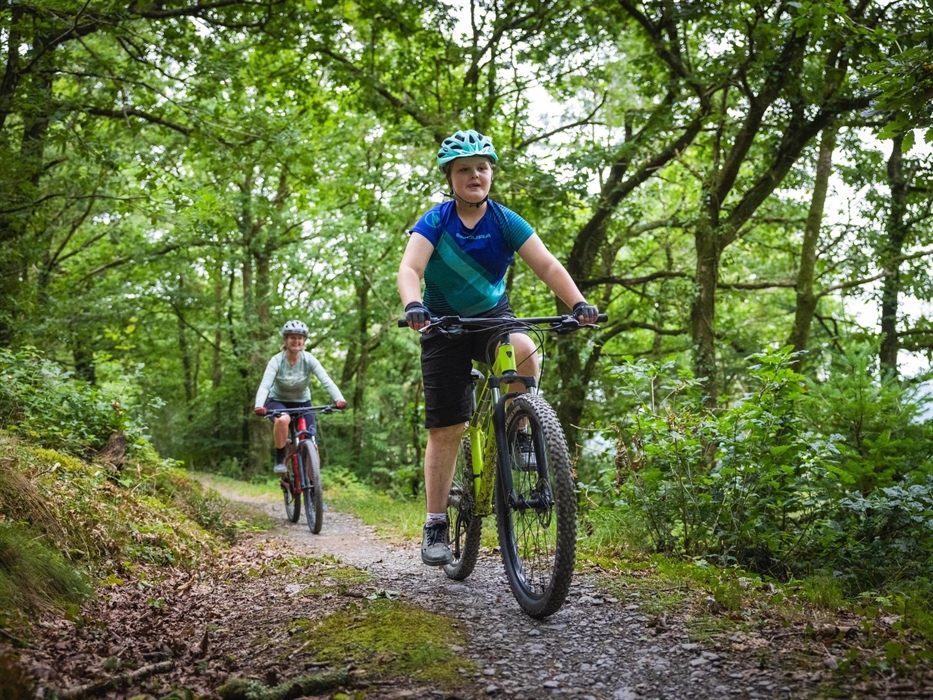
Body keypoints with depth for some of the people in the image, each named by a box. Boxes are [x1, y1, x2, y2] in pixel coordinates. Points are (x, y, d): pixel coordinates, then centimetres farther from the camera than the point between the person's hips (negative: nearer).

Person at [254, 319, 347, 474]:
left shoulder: (309, 359, -15)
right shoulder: (277, 361, -19)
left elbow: (326, 380, -28)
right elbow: (265, 385, -31)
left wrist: (339, 398, -46)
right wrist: (259, 406, -51)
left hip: (302, 403, 2)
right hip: (278, 402, -2)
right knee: (283, 420, -37)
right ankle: (280, 459, -18)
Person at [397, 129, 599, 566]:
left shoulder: (505, 222, -9)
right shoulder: (435, 222, -13)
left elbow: (548, 267, -17)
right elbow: (409, 269, -28)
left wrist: (578, 304, -34)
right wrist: (413, 306, -49)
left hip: (493, 316, 1)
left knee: (525, 353, -35)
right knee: (445, 430, -4)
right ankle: (435, 525, 7)